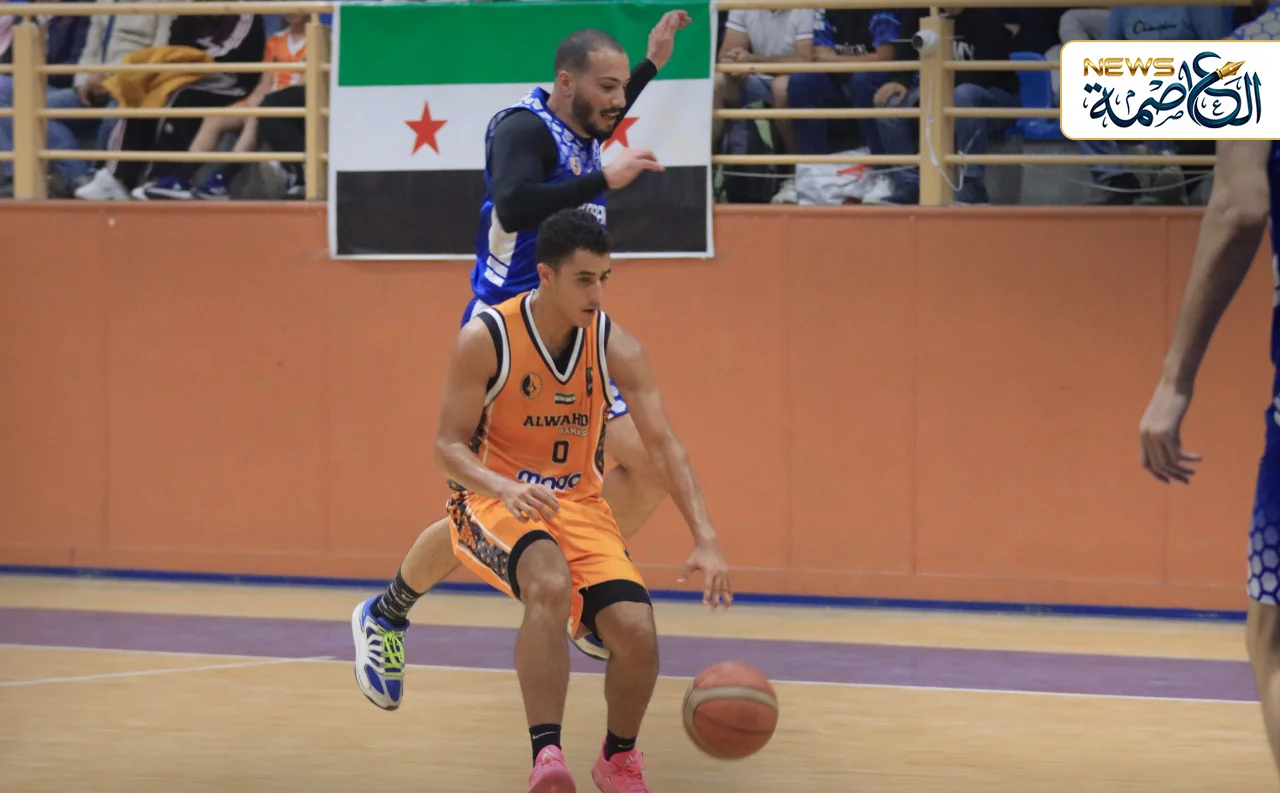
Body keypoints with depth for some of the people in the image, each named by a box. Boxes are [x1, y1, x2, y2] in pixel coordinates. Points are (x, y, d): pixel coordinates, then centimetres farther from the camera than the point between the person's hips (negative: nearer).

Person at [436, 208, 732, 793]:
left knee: (635, 630, -16)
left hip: (580, 503, 4)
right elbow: (449, 445, -13)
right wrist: (505, 488, -34)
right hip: (494, 499, -4)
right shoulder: (485, 340, -15)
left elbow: (664, 447, -8)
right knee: (549, 582, -37)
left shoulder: (614, 346, -6)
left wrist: (705, 540, -19)